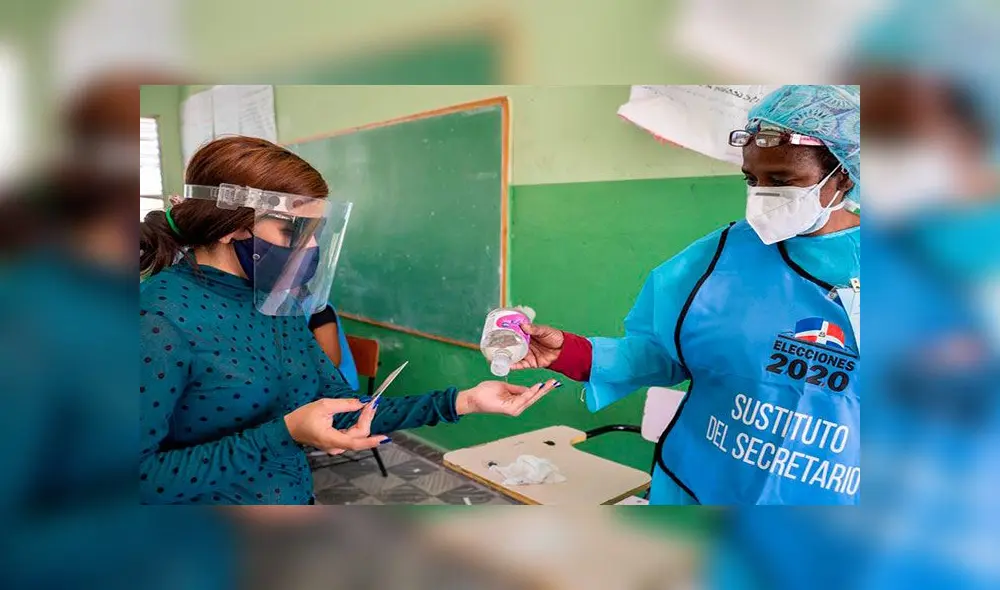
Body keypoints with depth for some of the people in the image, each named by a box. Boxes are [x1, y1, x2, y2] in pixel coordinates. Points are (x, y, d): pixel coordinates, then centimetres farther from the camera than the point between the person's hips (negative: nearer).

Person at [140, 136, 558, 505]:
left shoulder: (277, 303, 2)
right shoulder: (160, 317, -19)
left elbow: (344, 411, 2)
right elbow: (144, 480, -20)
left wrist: (462, 401, -6)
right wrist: (283, 434, -25)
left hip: (297, 497, 6)